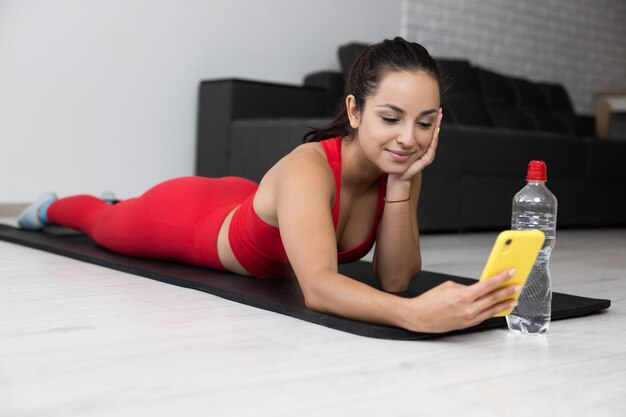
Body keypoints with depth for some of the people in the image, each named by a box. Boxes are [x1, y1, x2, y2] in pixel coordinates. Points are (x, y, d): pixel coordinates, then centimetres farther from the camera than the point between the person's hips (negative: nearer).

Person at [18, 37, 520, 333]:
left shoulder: (400, 167, -26)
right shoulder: (308, 169, -45)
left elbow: (395, 279, -27)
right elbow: (318, 287, -58)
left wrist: (403, 183, -38)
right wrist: (414, 313, -74)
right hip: (186, 215, -5)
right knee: (104, 223, 30)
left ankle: (115, 203, 72)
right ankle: (53, 206, 63)